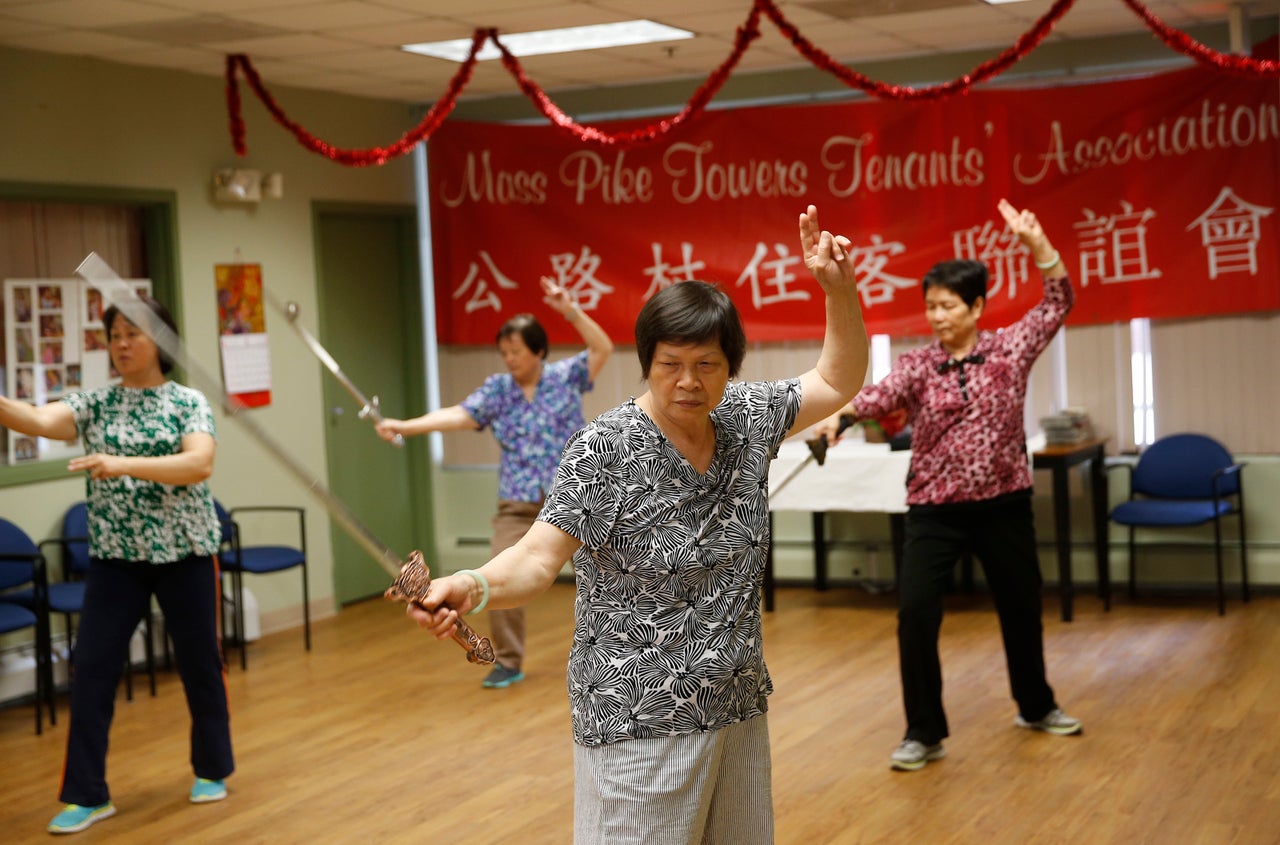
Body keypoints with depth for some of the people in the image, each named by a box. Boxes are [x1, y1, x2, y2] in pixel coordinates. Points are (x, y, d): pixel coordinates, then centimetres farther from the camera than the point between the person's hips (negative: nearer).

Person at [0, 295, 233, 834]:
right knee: (91, 667, -3)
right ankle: (86, 795, 6)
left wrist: (123, 464, -30)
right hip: (114, 556, 2)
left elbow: (199, 465, -20)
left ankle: (213, 770, 28)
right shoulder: (95, 404, 3)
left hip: (184, 552, -2)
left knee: (198, 662, 9)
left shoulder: (188, 401, -4)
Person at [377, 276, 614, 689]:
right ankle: (508, 662, 6)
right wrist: (405, 426, -23)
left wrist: (571, 311, -21)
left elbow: (603, 348, -9)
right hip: (518, 504, 2)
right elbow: (458, 415, -10)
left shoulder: (566, 376, -1)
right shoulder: (496, 389, 1)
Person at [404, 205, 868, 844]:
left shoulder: (746, 419, 3)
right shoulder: (604, 449, -15)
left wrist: (839, 288, -1)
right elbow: (539, 557, -22)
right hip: (639, 724, -6)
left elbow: (838, 381, 14)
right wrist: (473, 586, -43)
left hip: (739, 708, 6)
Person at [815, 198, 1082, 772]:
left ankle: (1036, 706, 41)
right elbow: (882, 394, -21)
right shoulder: (917, 365, -3)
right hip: (934, 508, -1)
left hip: (1003, 504, 1)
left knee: (1021, 606, 16)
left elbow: (1058, 302, -5)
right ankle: (924, 733, 1)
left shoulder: (1010, 350, -1)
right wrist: (838, 414, -42)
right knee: (915, 610, -12)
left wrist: (1035, 242, -19)